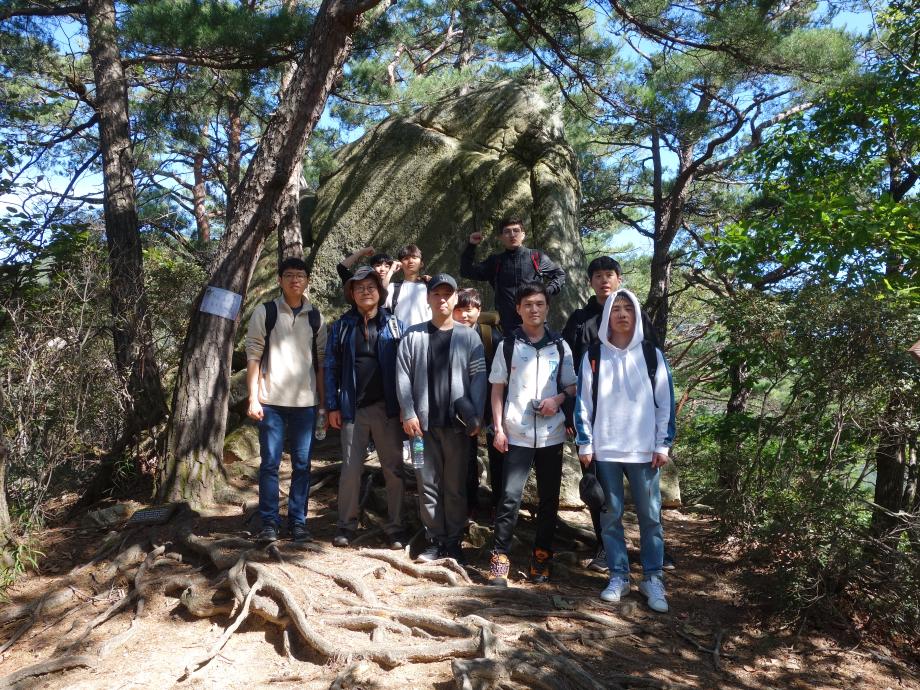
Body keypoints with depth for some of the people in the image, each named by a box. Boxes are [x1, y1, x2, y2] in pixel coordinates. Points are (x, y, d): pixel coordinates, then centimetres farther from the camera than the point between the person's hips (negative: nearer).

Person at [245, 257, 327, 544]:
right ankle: (269, 523, 13)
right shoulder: (264, 312, 2)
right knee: (270, 463, 2)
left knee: (302, 464, 6)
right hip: (272, 401, -2)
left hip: (305, 402, 2)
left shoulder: (315, 317, 9)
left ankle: (298, 521, 16)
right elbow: (253, 356, -1)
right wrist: (253, 398, -8)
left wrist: (324, 401, 5)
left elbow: (321, 361, 10)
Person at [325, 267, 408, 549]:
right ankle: (346, 525, 17)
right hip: (353, 409, 1)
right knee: (350, 468, 4)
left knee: (394, 469, 4)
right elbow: (331, 367, 5)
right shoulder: (342, 326, 6)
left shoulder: (395, 325, 4)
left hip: (387, 408, 0)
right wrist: (332, 406, -1)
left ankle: (395, 527, 15)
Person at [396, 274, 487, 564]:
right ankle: (435, 540, 17)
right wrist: (409, 414, -7)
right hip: (423, 422, 1)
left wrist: (476, 416, -8)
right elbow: (403, 376, 2)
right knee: (428, 484, 6)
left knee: (455, 485, 7)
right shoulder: (413, 335, 5)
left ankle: (454, 542, 17)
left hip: (457, 423, -1)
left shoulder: (469, 336, 4)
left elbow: (478, 377, 0)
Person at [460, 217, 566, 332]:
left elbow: (560, 275, 16)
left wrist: (548, 291, -3)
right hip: (508, 326, 2)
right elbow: (467, 272, 9)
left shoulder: (536, 257, 6)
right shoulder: (495, 262, 11)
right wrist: (471, 246, 0)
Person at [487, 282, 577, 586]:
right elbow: (497, 389, 4)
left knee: (549, 498, 9)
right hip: (517, 434, -2)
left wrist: (558, 399, -9)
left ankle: (542, 556, 23)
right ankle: (499, 558, 4)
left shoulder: (560, 346, 7)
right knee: (510, 497, -7)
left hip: (551, 434, 2)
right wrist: (498, 428, -4)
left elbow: (572, 386, 13)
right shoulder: (508, 344, 3)